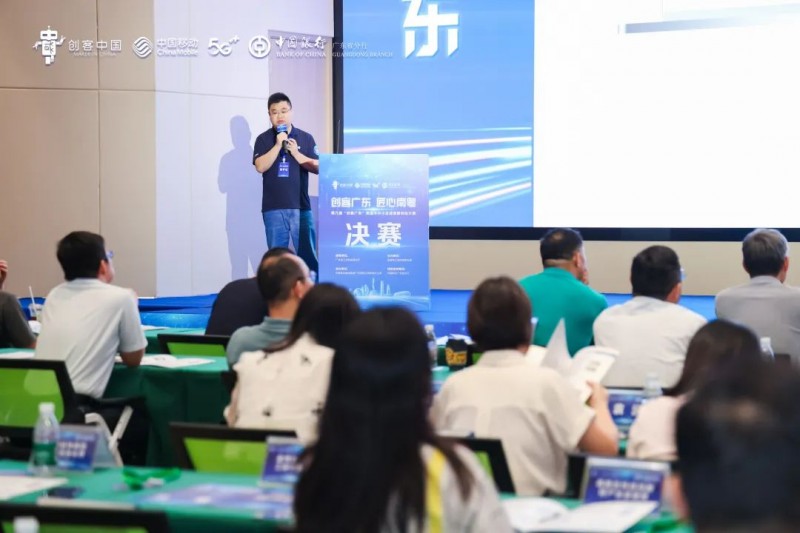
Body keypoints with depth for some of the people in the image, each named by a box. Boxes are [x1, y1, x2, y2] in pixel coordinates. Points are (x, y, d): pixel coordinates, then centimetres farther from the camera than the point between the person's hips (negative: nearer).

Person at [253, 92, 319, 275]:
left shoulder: (305, 138, 6)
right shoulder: (264, 139, 5)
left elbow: (317, 167, 2)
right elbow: (261, 166, -8)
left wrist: (296, 153, -9)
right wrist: (278, 145, -14)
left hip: (301, 206, 0)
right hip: (273, 208, 0)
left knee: (307, 254, 0)